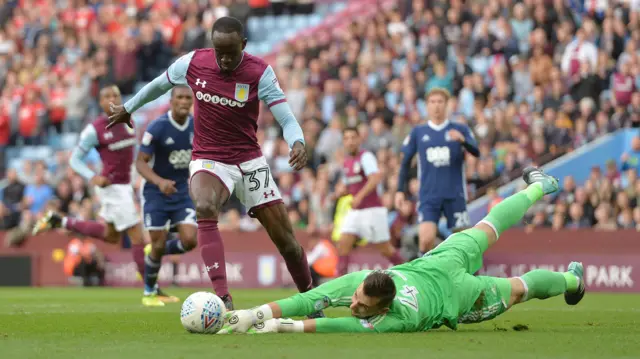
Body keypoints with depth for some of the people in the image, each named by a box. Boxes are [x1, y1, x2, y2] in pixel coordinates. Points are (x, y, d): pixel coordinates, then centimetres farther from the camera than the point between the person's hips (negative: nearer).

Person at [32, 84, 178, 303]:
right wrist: (92, 177, -25)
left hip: (125, 185, 9)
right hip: (113, 187, -9)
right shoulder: (94, 130, -14)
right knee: (137, 238, -7)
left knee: (110, 236, 25)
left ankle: (59, 222, 33)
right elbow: (74, 160, -9)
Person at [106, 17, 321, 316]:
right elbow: (159, 84, 13)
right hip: (208, 160, 0)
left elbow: (286, 118, -21)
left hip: (249, 161, 0)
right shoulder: (192, 63, -8)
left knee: (285, 238, 1)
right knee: (205, 208, -34)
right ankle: (223, 298, -41)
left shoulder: (259, 72, -14)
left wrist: (297, 143, -43)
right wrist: (127, 108, 26)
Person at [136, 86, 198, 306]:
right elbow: (140, 162, -17)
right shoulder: (157, 128, -17)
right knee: (159, 244, -3)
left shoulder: (196, 126, -2)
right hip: (156, 193, -4)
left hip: (182, 192, 4)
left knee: (189, 240, -12)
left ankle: (154, 253, 20)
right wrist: (159, 181, -33)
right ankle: (149, 292, 20)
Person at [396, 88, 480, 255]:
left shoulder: (460, 130, 5)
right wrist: (400, 190, 5)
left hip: (455, 195, 0)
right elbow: (406, 162, 13)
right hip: (428, 196, 0)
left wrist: (463, 140, -29)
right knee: (426, 239, -17)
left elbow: (476, 152, -9)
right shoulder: (418, 132, 9)